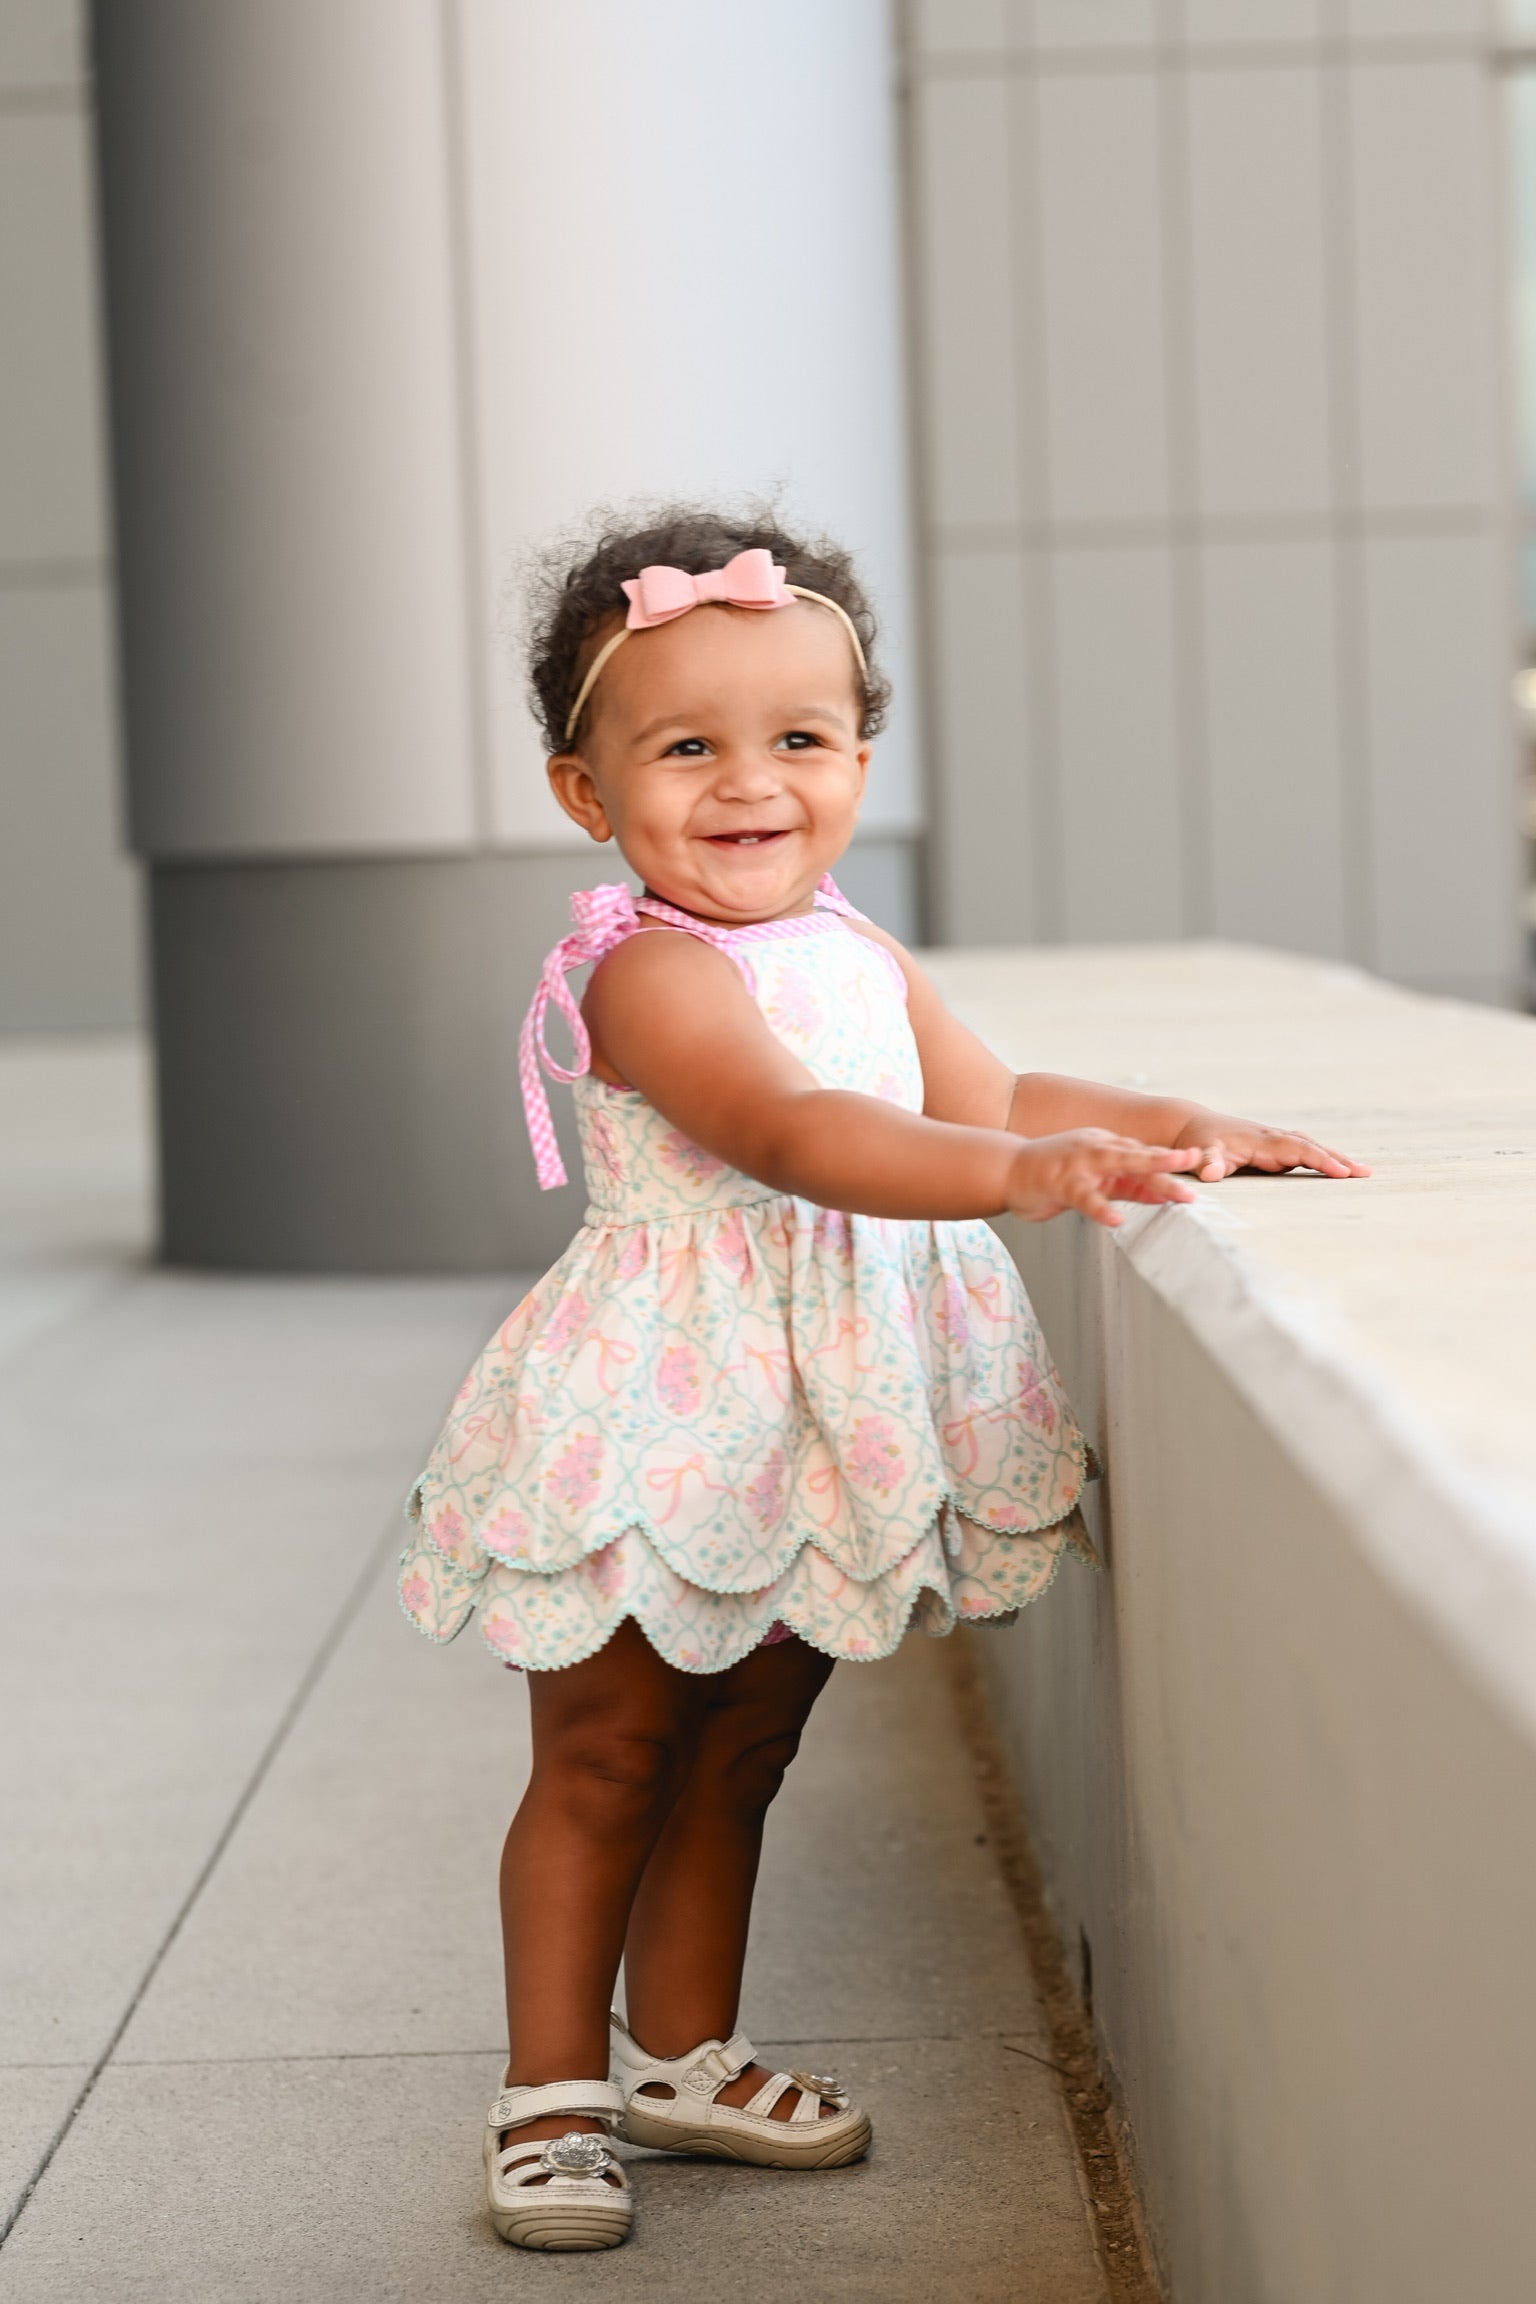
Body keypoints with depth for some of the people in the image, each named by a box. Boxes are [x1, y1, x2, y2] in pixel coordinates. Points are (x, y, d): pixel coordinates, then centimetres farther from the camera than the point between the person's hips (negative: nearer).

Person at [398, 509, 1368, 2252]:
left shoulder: (862, 960, 8)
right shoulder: (652, 972, -20)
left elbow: (987, 1099, 15)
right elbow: (792, 1133, -34)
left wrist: (1177, 1125, 1)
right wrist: (1022, 1174, -45)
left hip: (820, 1423, 8)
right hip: (659, 1425, -7)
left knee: (739, 1752, 18)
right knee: (601, 1761, 5)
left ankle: (684, 2054, 33)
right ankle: (552, 2092, 17)